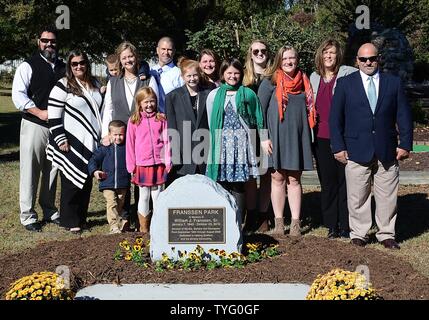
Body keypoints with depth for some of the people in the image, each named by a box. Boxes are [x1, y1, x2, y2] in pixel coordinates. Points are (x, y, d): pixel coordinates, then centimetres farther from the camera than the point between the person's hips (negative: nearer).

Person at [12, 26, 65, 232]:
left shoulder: (64, 68, 14)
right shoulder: (28, 66, 0)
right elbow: (18, 95, -9)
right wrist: (40, 112, -16)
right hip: (34, 125, -4)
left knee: (52, 170, 10)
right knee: (30, 171, -2)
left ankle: (49, 211, 23)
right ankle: (27, 215, 6)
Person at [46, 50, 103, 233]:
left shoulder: (94, 84, 12)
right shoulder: (63, 86, -8)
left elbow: (99, 109, 23)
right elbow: (53, 116, -11)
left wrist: (102, 135, 17)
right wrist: (61, 140, -15)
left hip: (91, 142, 6)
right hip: (72, 144, -6)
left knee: (87, 182, 10)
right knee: (72, 182, -1)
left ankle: (81, 218, 21)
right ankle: (70, 221, 9)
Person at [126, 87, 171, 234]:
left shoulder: (161, 119, 5)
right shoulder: (134, 121, 2)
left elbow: (166, 141, 5)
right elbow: (130, 144, 3)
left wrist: (168, 161, 1)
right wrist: (131, 166, 0)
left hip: (159, 164, 1)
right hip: (142, 165, 0)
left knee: (158, 196, 7)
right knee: (144, 196, 8)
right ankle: (144, 229, 16)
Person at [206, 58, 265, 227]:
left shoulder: (248, 94, 5)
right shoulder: (214, 95, 10)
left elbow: (257, 120, 7)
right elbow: (211, 123, 15)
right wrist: (215, 142, 13)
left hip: (241, 144, -1)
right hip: (222, 144, 1)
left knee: (238, 185, -2)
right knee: (222, 184, -1)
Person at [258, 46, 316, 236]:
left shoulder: (304, 82, 10)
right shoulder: (270, 83, 0)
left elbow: (309, 110, 16)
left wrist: (308, 137, 11)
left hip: (298, 137, 2)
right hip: (276, 137, -2)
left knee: (294, 180, 4)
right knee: (278, 178, 2)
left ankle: (295, 223, 7)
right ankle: (278, 222, 8)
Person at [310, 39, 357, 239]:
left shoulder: (348, 74, -3)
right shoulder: (314, 78, 13)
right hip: (321, 137, 4)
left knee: (344, 180, -2)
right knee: (327, 182, 8)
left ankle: (345, 226, 8)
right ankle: (331, 225, 17)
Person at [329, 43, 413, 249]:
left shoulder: (393, 83, 8)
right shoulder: (345, 83, 3)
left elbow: (404, 116, 8)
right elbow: (335, 117, 1)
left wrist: (405, 144, 1)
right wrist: (338, 147, -5)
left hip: (387, 152, 2)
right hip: (357, 151, -1)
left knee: (387, 197, 6)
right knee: (358, 197, 4)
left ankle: (386, 234, 19)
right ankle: (358, 234, 18)